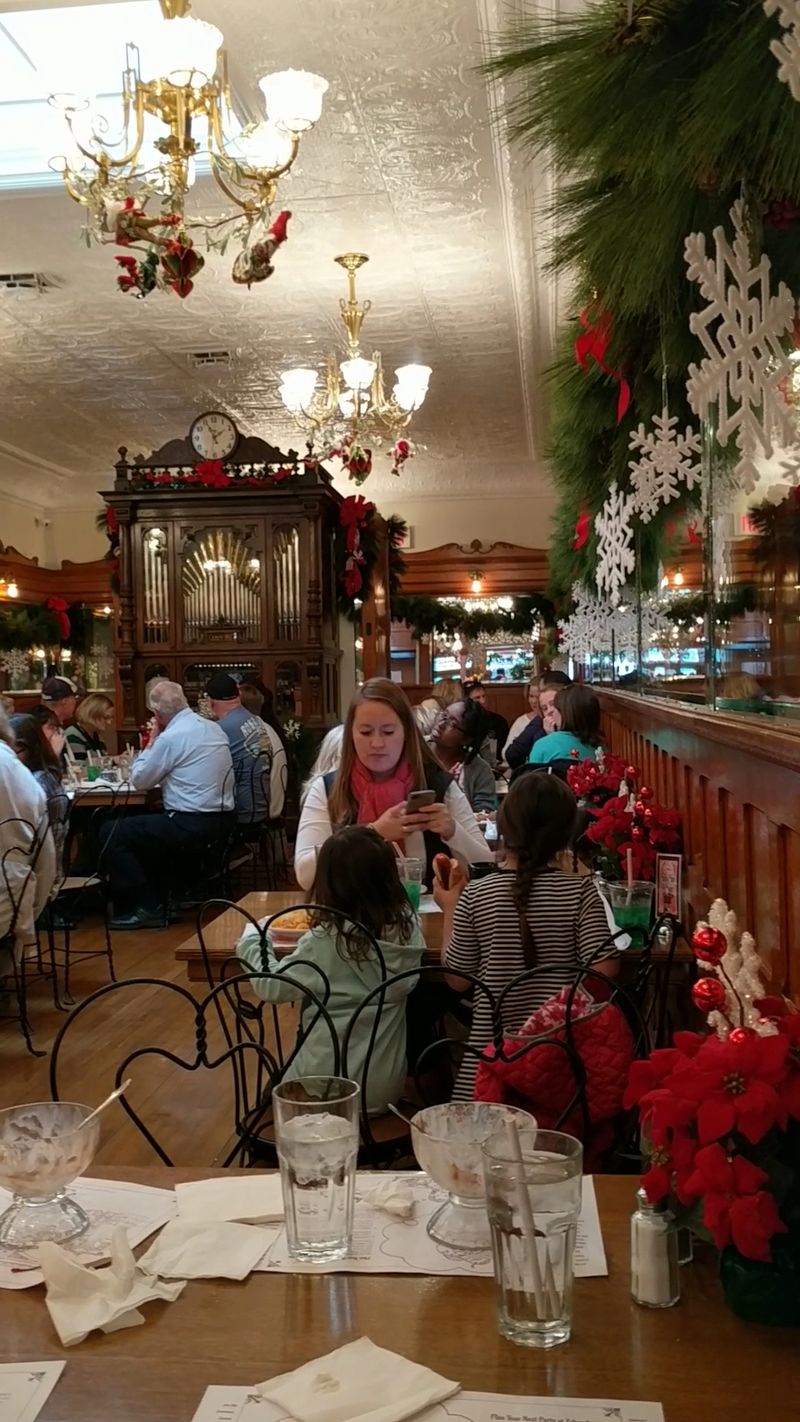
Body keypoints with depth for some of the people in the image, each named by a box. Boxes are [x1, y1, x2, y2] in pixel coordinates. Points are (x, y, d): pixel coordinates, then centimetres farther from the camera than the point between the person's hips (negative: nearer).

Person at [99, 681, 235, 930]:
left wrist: (151, 742, 7)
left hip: (192, 827, -9)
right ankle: (158, 897, 31)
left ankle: (147, 908, 2)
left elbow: (139, 781, -4)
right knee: (146, 826, 31)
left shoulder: (171, 737, -14)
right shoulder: (214, 728, 10)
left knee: (111, 833, 0)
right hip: (222, 822, 9)